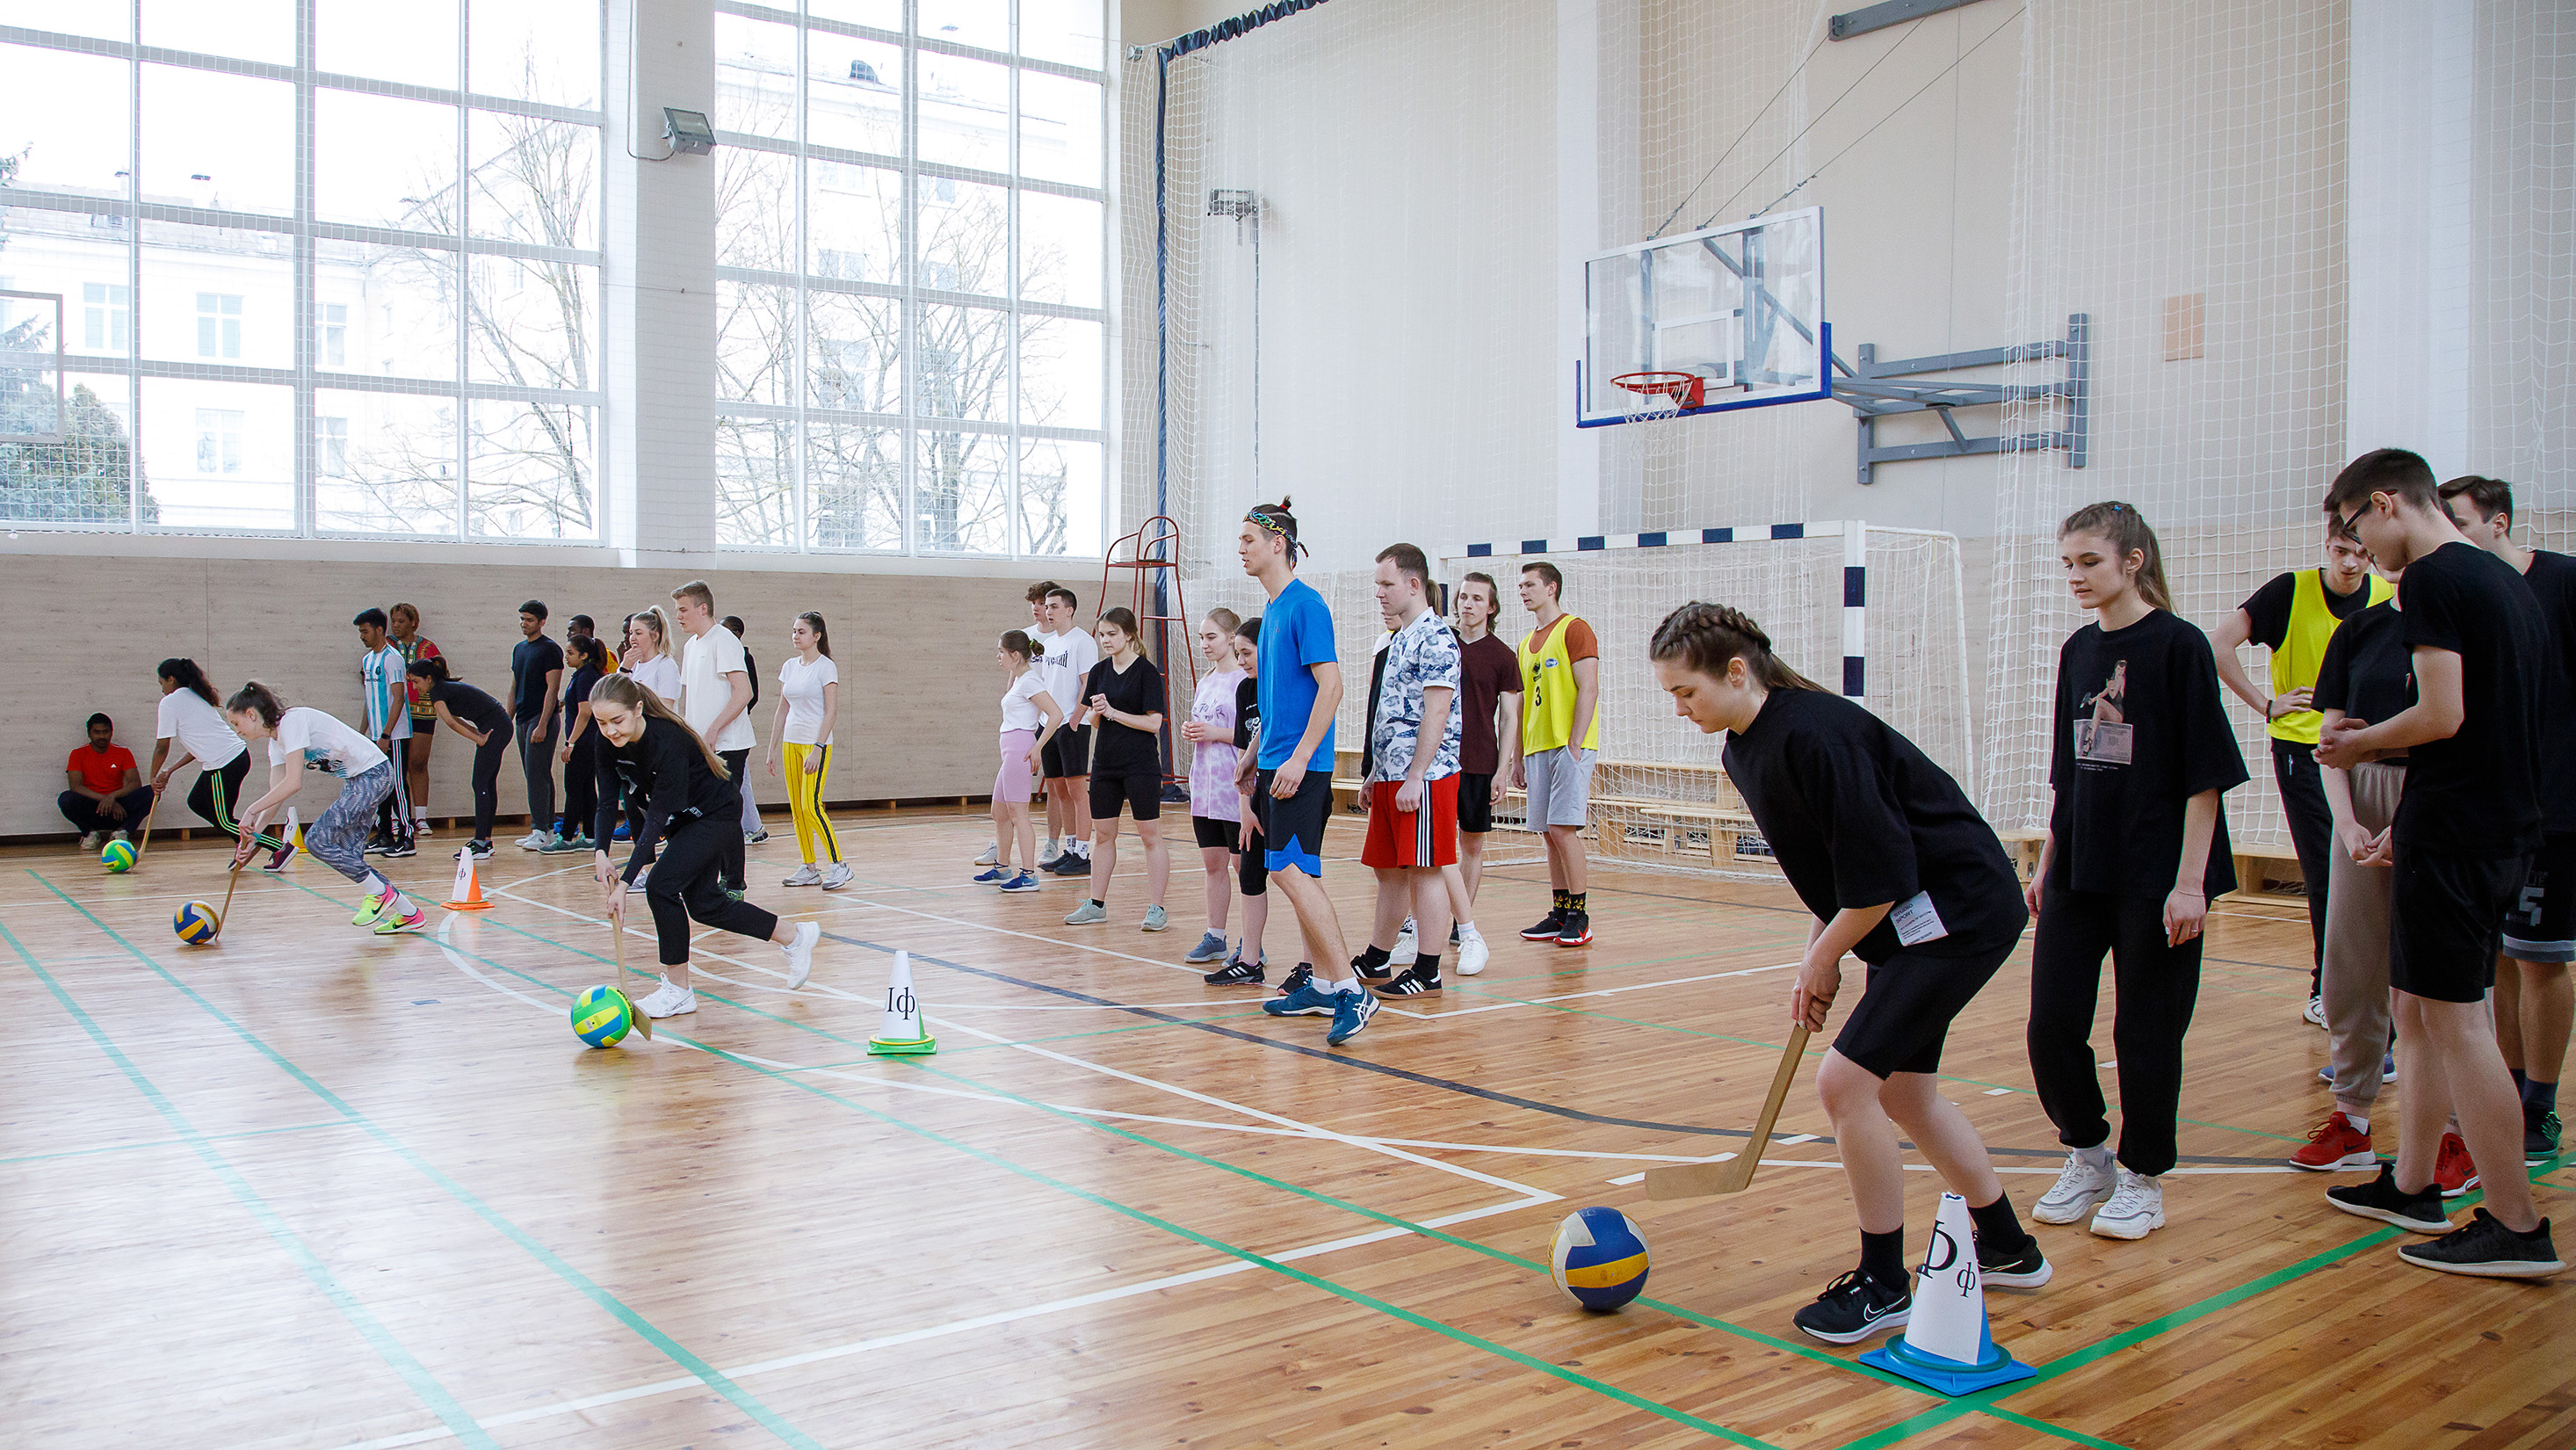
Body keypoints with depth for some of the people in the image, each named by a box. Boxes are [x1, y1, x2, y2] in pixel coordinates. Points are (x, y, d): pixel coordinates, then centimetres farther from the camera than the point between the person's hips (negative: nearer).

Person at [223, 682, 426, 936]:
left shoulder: (292, 720, -17)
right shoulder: (276, 742, 11)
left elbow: (293, 782, -25)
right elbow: (275, 796, 8)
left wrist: (251, 810, -19)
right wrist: (253, 832, -5)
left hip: (374, 773, -10)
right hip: (356, 781, 10)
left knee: (316, 839, -14)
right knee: (349, 858, 5)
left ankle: (378, 891, -2)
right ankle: (409, 913, 12)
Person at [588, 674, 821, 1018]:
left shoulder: (667, 742, -35)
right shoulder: (610, 743, -14)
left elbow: (657, 818, -36)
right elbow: (607, 801, -9)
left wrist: (625, 883, -40)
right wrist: (600, 853, -27)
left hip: (716, 814, -8)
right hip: (682, 819, 8)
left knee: (661, 885, -21)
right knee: (704, 904, 12)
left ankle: (678, 990, -6)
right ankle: (795, 937, 30)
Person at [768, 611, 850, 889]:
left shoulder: (826, 667, -7)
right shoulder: (789, 666, 13)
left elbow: (831, 712, -11)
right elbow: (783, 710, 17)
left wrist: (818, 749, -18)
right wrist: (772, 748, 15)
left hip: (816, 744, -7)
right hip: (791, 743, 7)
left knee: (811, 806, -14)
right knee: (796, 809, 5)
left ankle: (839, 865, -8)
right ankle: (809, 869, 12)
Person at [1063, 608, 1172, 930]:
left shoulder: (1146, 671, -9)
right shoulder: (1100, 671, 9)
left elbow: (1154, 722, -14)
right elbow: (1088, 716, 14)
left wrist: (1112, 712, -15)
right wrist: (1096, 712, -8)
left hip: (1141, 766, -6)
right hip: (1106, 763, 6)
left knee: (1150, 836, -2)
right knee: (1102, 834, 11)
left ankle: (1156, 907, 2)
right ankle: (1097, 904, 20)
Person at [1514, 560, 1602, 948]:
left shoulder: (1574, 629, -5)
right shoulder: (1527, 644, 19)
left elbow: (1589, 689, -12)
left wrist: (1574, 745, -18)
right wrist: (1519, 757, 17)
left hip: (1569, 745, -8)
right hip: (1538, 747, 8)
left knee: (1563, 827, -12)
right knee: (1549, 832, 7)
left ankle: (1580, 916, -5)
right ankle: (1560, 913, 12)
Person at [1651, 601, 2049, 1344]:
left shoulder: (1812, 735, -27)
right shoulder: (1744, 750, 3)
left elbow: (1879, 877, -26)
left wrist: (1822, 961, -13)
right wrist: (1816, 954, 4)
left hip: (1960, 911, -10)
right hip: (1915, 918, 10)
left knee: (1846, 1081, -13)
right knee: (1901, 1090, 18)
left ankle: (1883, 1283, 5)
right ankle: (2008, 1249, 38)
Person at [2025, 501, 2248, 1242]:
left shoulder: (2179, 646, -9)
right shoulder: (2078, 651, 10)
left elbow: (2206, 776, -11)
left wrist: (2189, 881, -15)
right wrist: (2047, 862, 15)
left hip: (2155, 876, -6)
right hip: (2080, 871, 6)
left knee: (2147, 1031, 4)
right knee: (2051, 1025, 4)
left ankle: (2141, 1179, 21)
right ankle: (2087, 1157, 24)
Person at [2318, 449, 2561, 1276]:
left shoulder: (2433, 579, -13)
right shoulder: (2507, 581, 16)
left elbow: (2443, 717, -20)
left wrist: (2361, 742, -4)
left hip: (2452, 833, -10)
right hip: (2507, 826, 10)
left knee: (2454, 1020, -4)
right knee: (2417, 1009, 16)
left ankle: (2517, 1228, 2)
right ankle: (2411, 1187, 26)